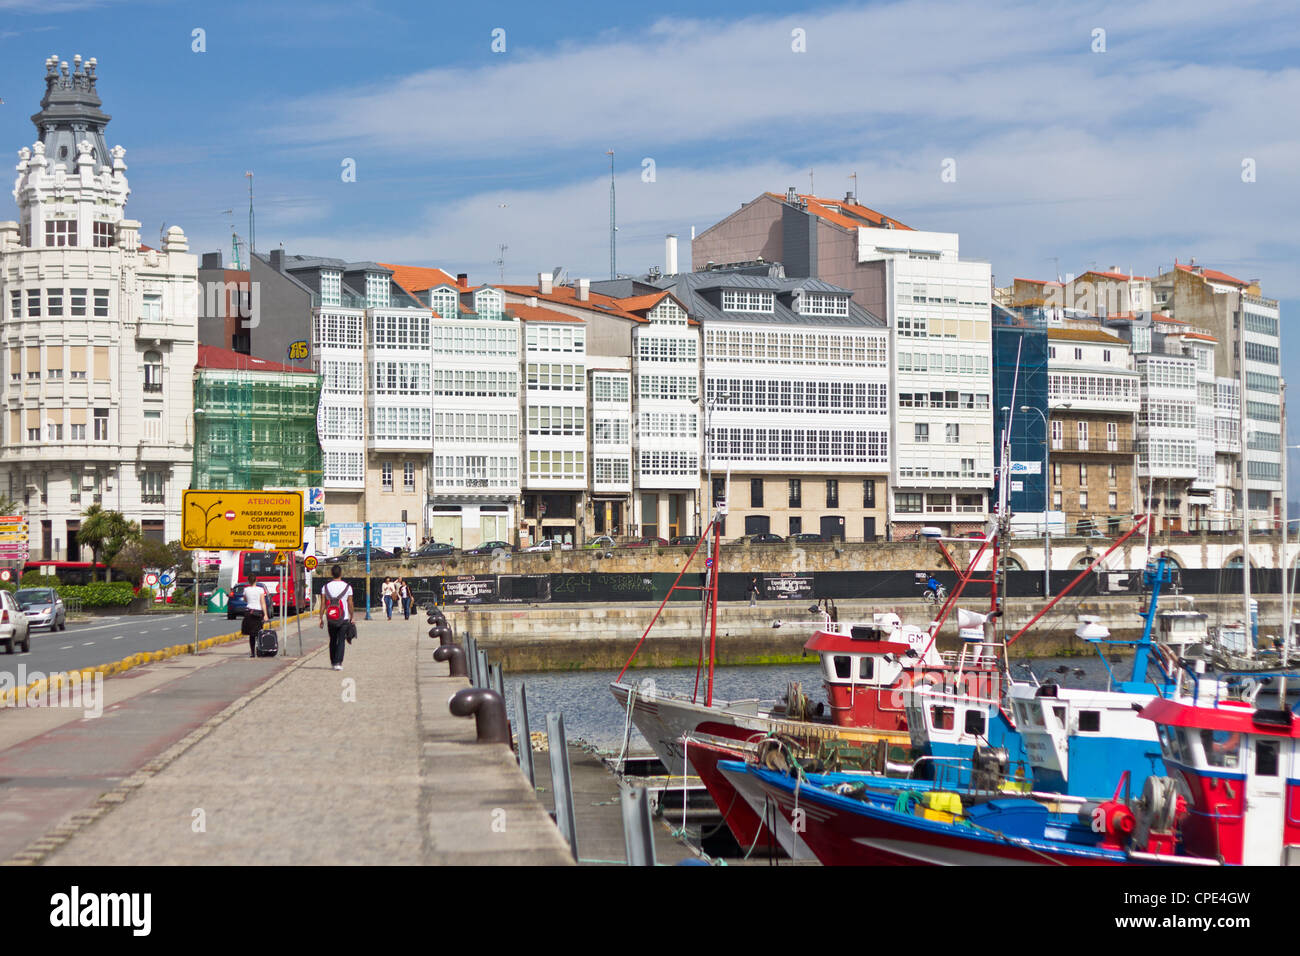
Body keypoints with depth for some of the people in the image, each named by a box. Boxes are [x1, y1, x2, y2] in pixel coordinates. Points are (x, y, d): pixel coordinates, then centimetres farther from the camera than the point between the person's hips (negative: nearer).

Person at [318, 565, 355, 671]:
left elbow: (323, 604, -2)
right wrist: (351, 617, 10)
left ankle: (333, 662, 23)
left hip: (331, 619, 2)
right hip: (344, 619, -2)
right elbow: (350, 604, -1)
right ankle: (338, 663, -10)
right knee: (341, 640, 1)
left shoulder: (326, 587, -1)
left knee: (332, 640, 16)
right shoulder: (347, 587, -5)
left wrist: (321, 618, 4)